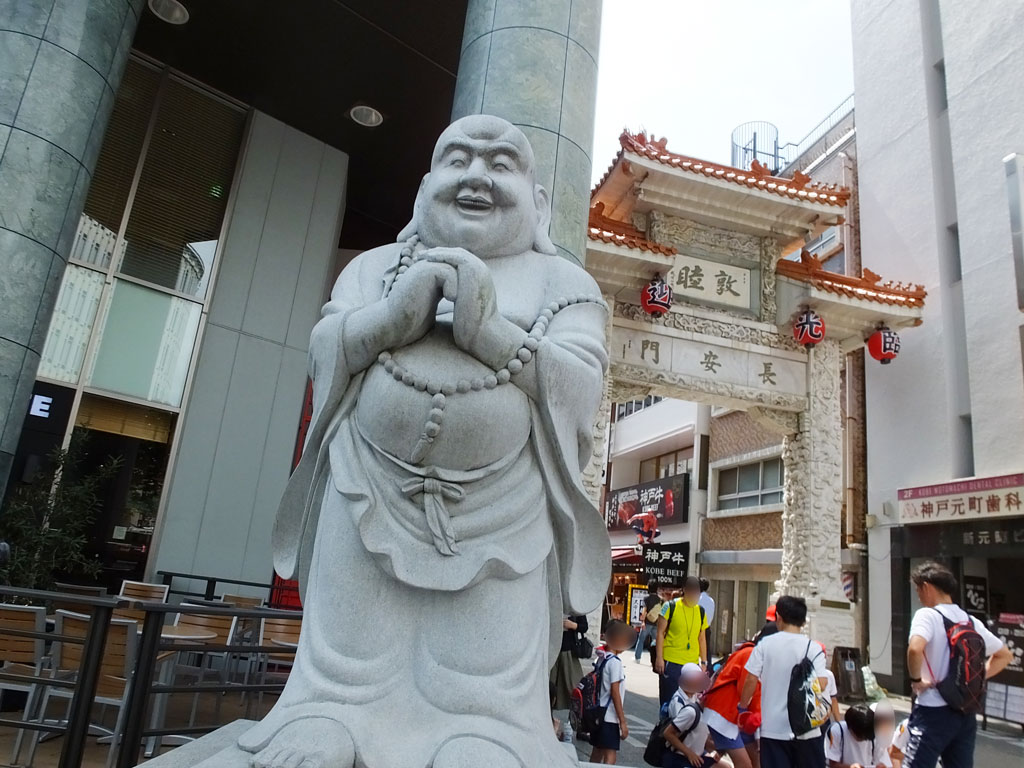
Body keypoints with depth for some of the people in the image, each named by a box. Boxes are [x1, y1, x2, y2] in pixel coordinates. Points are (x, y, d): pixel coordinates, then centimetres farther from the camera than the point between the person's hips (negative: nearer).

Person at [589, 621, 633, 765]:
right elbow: (615, 693, -17)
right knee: (610, 755, -7)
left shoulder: (601, 658, 9)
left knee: (597, 752, 16)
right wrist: (623, 721, -13)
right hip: (610, 717, -9)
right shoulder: (615, 662, -15)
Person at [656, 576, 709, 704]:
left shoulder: (701, 611, 10)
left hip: (693, 664, 4)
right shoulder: (670, 607, -4)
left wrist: (704, 662, 12)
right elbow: (660, 633, -4)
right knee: (668, 701, 1)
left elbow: (702, 639, 15)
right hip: (671, 663, -4)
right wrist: (659, 658, -9)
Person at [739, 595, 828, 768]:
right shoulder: (813, 648, -5)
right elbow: (821, 684, -14)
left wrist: (743, 706, 11)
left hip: (773, 728, 0)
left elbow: (751, 680, -4)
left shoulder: (765, 644, -3)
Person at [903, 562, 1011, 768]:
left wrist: (916, 679, -14)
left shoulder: (927, 614, -12)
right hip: (965, 713, 8)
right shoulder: (971, 621, 11)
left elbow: (915, 649, -31)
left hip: (934, 712, -7)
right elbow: (1004, 655, 25)